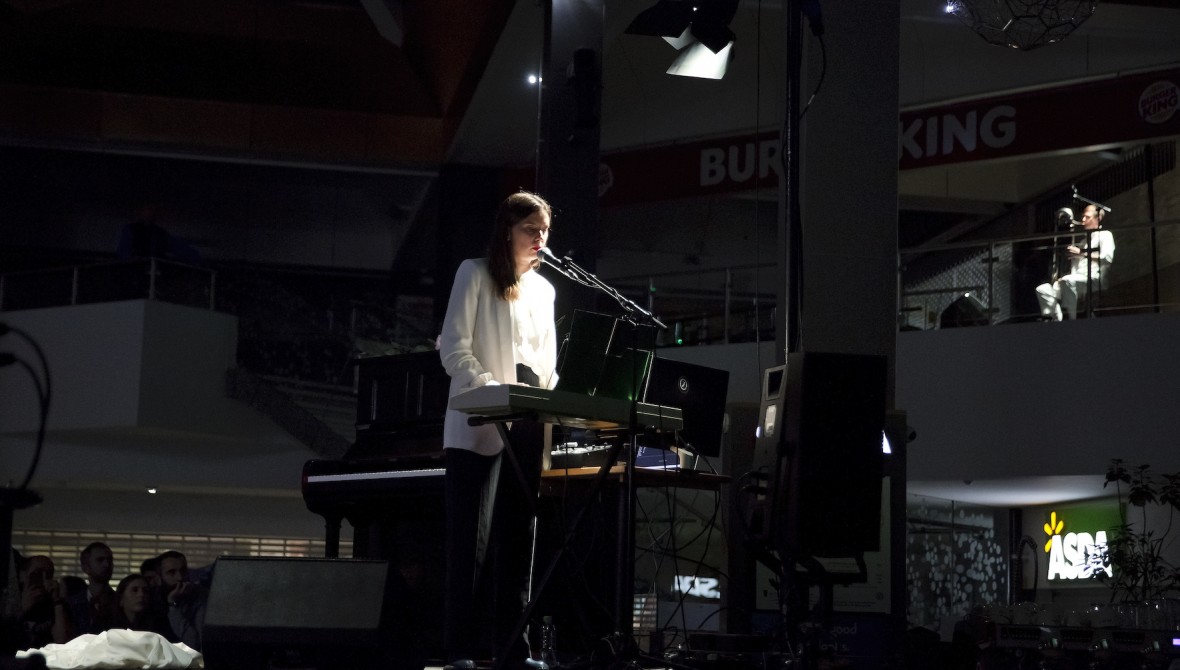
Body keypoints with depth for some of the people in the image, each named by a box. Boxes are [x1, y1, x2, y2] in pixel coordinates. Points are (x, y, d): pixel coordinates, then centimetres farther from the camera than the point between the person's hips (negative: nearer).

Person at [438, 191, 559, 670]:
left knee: (517, 537, 5)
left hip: (527, 427, 6)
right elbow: (454, 350, -7)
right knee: (472, 536, -8)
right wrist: (494, 389, -20)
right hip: (480, 425, -6)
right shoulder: (475, 274, 2)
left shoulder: (543, 289, 20)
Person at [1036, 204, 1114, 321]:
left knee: (1068, 281, -39)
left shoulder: (1105, 235, 9)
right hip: (1075, 279, 8)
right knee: (1042, 289, -11)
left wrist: (1082, 252, -12)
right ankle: (1056, 320, -23)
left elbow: (1108, 257, -10)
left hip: (1094, 280, -8)